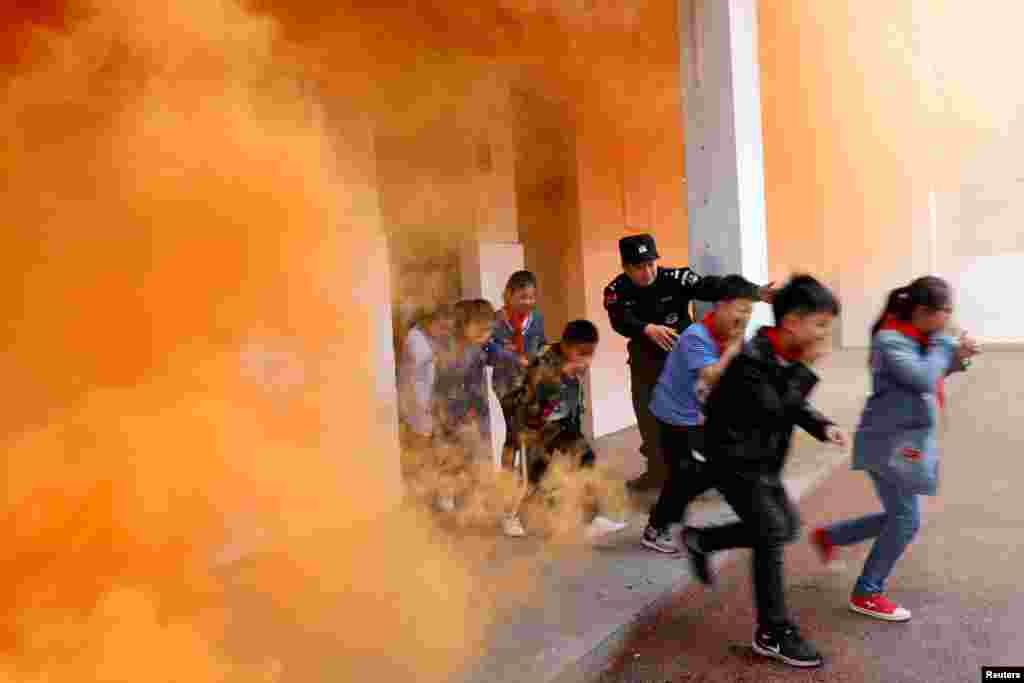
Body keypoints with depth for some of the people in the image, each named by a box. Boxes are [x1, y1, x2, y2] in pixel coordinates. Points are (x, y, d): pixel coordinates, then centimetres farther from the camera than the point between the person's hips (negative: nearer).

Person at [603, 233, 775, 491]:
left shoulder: (675, 278, -20)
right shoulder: (616, 290, -14)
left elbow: (710, 287, -34)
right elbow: (621, 320, -32)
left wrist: (752, 291, -49)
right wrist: (648, 329, -52)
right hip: (645, 361, 3)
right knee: (649, 418, 12)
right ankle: (658, 471, 31)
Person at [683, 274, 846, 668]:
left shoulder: (788, 358, 2)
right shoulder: (751, 359, -25)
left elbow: (795, 406, 16)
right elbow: (775, 411, -30)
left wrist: (822, 427, -2)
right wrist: (806, 368, -26)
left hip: (763, 460, 9)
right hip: (734, 459, -9)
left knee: (786, 526, 14)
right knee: (772, 533, -8)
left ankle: (700, 540, 27)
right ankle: (773, 634, 7)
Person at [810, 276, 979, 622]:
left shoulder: (920, 340, 8)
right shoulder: (890, 340, -20)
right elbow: (922, 378, -29)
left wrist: (959, 354, -3)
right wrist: (946, 346, -15)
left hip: (905, 440, 9)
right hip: (889, 442, -9)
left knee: (899, 516, 17)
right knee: (906, 520, 0)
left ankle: (828, 536, 32)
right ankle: (866, 594, 15)